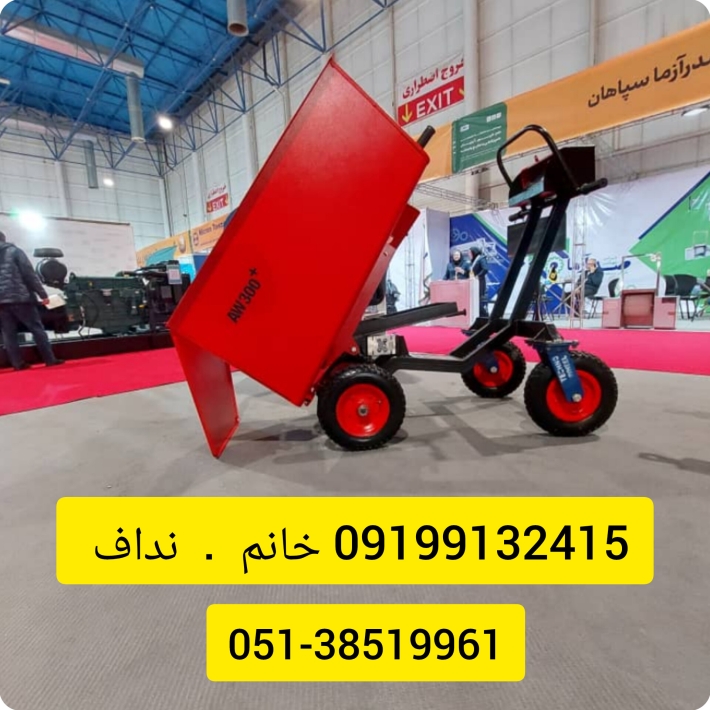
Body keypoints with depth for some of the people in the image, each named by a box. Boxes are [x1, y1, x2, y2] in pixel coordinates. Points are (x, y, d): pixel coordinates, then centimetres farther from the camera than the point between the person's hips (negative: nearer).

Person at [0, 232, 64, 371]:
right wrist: (43, 294, -7)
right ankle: (50, 360, 0)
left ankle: (18, 364, 5)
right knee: (37, 328, 1)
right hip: (19, 297, -4)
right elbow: (29, 274, -5)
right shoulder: (14, 251, 4)